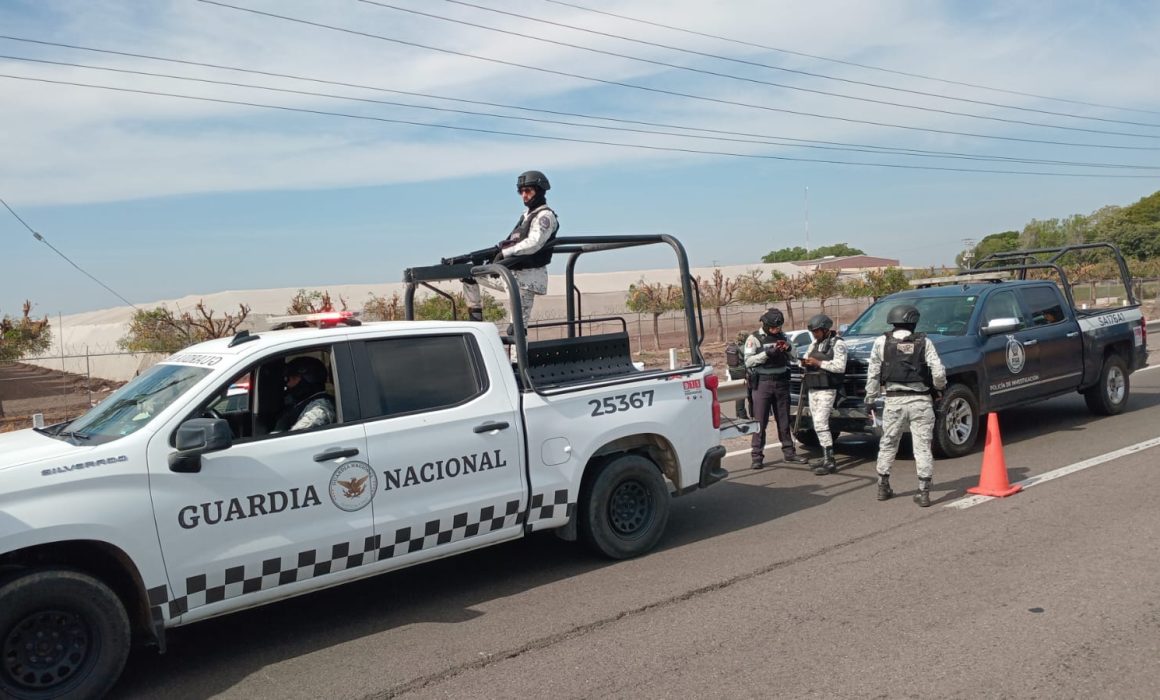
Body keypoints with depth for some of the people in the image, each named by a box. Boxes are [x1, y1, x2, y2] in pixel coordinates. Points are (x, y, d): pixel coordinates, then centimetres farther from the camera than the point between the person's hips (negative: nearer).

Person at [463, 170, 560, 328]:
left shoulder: (545, 216, -9)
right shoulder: (527, 214, 20)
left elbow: (533, 244, -23)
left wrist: (505, 252, -20)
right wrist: (499, 249, 3)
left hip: (527, 277, -9)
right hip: (511, 273, 10)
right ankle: (475, 321, 15)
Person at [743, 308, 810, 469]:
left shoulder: (782, 336, 10)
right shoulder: (754, 338, -4)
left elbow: (793, 357, 15)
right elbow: (748, 361, -13)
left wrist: (788, 349, -6)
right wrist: (767, 353, -23)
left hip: (782, 382, 5)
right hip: (762, 383, -5)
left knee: (784, 420, 11)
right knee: (760, 421, -3)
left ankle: (789, 453, 20)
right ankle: (757, 456, 0)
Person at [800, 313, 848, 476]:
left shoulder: (837, 343, -7)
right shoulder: (814, 343, 17)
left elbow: (840, 366, -16)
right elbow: (807, 357, 22)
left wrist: (818, 363, -17)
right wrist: (805, 363, -1)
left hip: (827, 389, -8)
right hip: (812, 388, 8)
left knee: (820, 424, -14)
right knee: (818, 424, 8)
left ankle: (829, 462, -12)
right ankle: (826, 458, 15)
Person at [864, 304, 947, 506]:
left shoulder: (882, 342, -1)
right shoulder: (923, 342, -1)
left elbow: (873, 374, 1)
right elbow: (938, 372, -5)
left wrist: (870, 398, 10)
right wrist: (940, 386, 16)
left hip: (894, 401, 1)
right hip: (920, 401, 0)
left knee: (888, 444, 15)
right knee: (922, 446, 4)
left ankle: (883, 486, 22)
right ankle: (924, 492, 3)